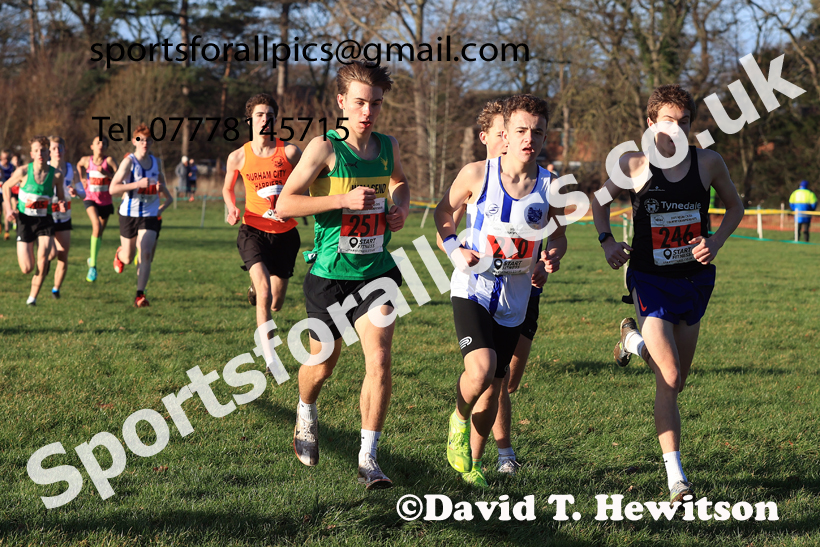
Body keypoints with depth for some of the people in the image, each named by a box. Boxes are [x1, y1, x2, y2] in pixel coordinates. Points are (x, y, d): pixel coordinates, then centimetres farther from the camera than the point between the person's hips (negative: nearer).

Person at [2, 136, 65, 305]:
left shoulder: (56, 175, -7)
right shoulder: (23, 171, -10)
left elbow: (61, 196, 8)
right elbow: (6, 186, 8)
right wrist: (9, 209, -3)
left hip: (45, 221, 0)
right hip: (25, 220, 0)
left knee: (42, 260, -22)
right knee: (27, 269, -4)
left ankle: (33, 296, -2)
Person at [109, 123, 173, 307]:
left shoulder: (155, 162, 4)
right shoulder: (129, 162, -12)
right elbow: (112, 189, -20)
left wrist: (162, 187, 6)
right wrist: (138, 184, -29)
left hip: (150, 215, 2)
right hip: (129, 214, -2)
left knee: (146, 254, -15)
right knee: (128, 258, 12)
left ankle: (140, 294, -13)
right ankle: (119, 253, 50)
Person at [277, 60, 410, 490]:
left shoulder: (388, 146, 3)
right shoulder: (325, 148, -13)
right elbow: (284, 204, -16)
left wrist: (401, 205, 5)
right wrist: (344, 199, -24)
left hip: (377, 273, 3)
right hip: (330, 275, -2)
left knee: (379, 360, -13)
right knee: (322, 365, 13)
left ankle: (368, 458, -5)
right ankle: (306, 413, 48)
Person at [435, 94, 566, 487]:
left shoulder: (550, 186, -3)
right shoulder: (477, 175, -9)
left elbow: (559, 234, 14)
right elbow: (444, 211, 7)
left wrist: (550, 258, -7)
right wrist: (453, 248, -9)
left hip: (514, 300, 3)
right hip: (472, 290, -3)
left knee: (494, 386, 10)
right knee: (480, 368, -26)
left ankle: (472, 462, 32)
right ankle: (459, 419, 7)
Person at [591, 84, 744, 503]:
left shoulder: (708, 162, -3)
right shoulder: (634, 164, -7)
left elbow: (735, 207, 12)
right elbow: (600, 200, 11)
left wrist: (716, 242, -5)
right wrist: (607, 240, -5)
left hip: (695, 279, 3)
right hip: (650, 280, -3)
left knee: (676, 382, 15)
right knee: (669, 381, -14)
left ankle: (634, 339, 48)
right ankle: (675, 477, -7)